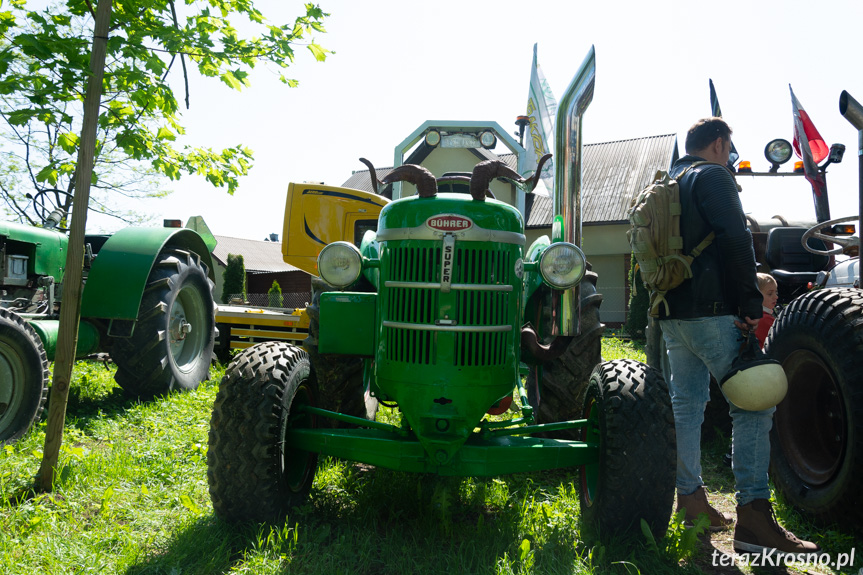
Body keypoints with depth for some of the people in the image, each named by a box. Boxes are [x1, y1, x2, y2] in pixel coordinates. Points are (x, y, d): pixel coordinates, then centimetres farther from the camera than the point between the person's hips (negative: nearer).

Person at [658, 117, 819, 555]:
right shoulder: (712, 176, -4)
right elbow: (736, 240, -17)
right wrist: (752, 304, -16)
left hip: (671, 313, 9)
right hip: (711, 309, -9)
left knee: (686, 402, 12)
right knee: (753, 404, -6)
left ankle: (691, 502, 19)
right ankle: (753, 516, -8)